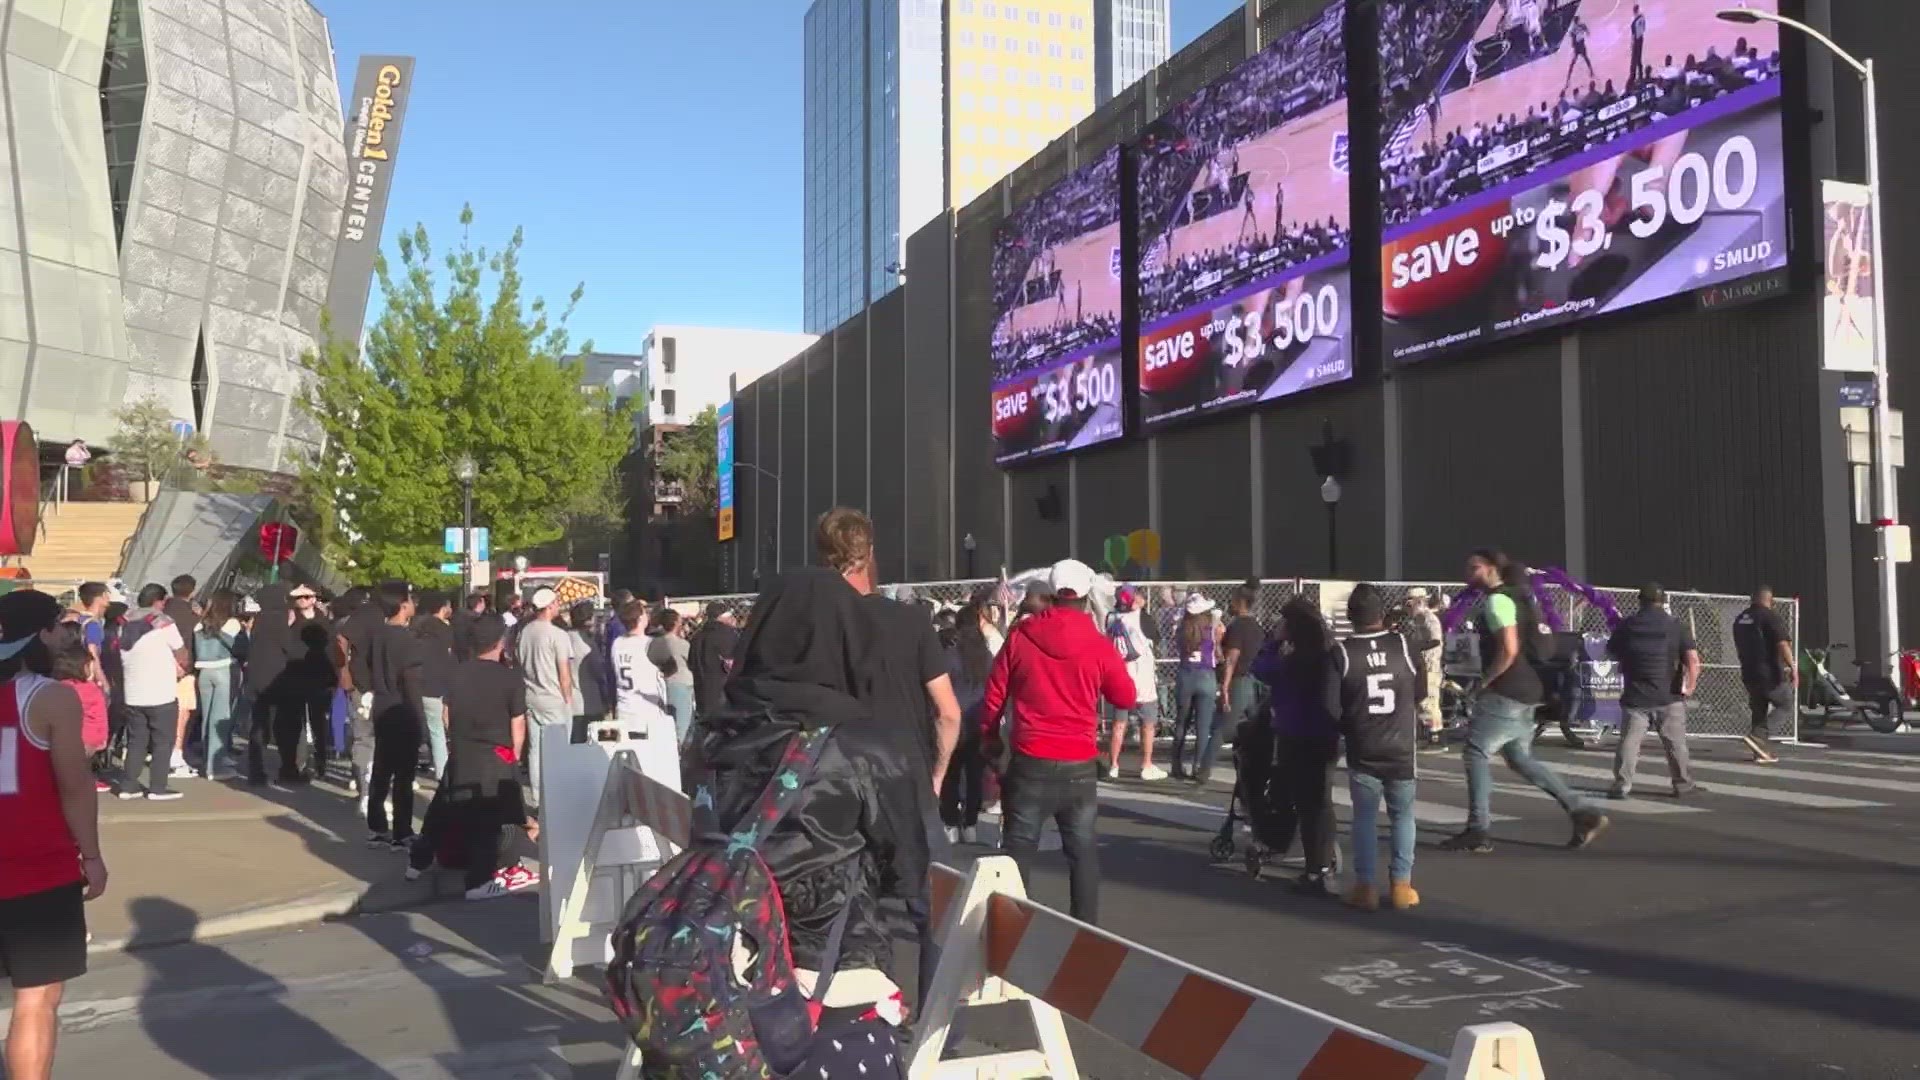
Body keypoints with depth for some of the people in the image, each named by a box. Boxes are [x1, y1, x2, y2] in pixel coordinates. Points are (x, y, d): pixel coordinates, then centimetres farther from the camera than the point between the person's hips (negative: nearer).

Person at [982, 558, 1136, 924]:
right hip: (1079, 764, 0)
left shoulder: (1019, 637, -3)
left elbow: (994, 696, 4)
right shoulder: (1099, 645, -5)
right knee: (1082, 849, 11)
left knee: (1019, 846, 8)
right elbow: (1127, 699, 6)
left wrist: (990, 739, 19)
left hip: (1030, 761, 0)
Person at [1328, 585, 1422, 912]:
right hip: (1402, 748, 1)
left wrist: (1349, 728, 6)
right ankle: (1401, 884, 11)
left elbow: (1332, 706, -12)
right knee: (1402, 815, 12)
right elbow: (1421, 692, 6)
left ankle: (1366, 886, 8)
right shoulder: (1403, 645, -5)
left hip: (1362, 750, -1)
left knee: (1365, 816, 9)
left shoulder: (1341, 652, -11)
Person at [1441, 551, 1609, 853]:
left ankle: (1476, 832, -3)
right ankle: (1583, 813, 13)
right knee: (1521, 760, 15)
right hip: (1525, 692, 10)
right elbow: (1528, 645, 25)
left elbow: (1509, 649, -24)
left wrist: (1485, 681, -13)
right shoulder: (1515, 597, 18)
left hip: (1507, 693, -10)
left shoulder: (1497, 600, -13)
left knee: (1476, 753, -5)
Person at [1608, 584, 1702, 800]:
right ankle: (1683, 785, 16)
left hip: (1635, 695, 0)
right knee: (1675, 743, 9)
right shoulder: (1675, 626, -2)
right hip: (1669, 696, 0)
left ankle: (1621, 785, -4)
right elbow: (1693, 660, -12)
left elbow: (1612, 652, 15)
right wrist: (1690, 686, -4)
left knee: (1629, 742, 1)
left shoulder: (1626, 626, 2)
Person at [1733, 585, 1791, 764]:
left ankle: (1760, 751, 10)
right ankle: (1756, 736, -11)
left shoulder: (1740, 619, 12)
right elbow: (1782, 644, -20)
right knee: (1786, 705, 5)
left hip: (1749, 672, 7)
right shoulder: (1769, 616, -12)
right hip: (1770, 672, -7)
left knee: (1759, 710, 13)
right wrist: (1793, 668, -18)